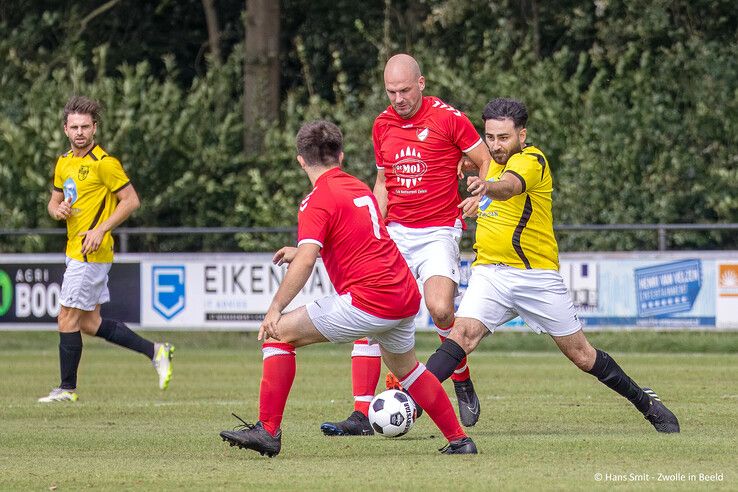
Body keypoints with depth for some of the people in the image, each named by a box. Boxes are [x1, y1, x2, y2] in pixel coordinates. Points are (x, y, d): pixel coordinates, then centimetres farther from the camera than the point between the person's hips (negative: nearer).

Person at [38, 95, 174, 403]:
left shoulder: (104, 163, -13)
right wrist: (58, 210, -2)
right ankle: (155, 352, 17)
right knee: (90, 323, 11)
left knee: (68, 318, -5)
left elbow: (131, 200, -14)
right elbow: (55, 201, 22)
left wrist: (100, 230, -21)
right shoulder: (64, 162, 12)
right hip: (75, 250, 9)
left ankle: (67, 388, 5)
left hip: (91, 251, -9)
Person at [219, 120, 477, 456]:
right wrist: (302, 251, 41)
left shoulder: (318, 201, -8)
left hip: (368, 301, -8)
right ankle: (459, 439, 34)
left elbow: (305, 262, -21)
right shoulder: (359, 188, 17)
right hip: (406, 296, 8)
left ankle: (268, 431, -8)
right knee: (405, 366, 31)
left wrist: (275, 309, -18)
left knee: (280, 333, -2)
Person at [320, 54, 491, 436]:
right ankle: (362, 414, -7)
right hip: (394, 232, 5)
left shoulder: (448, 118, -6)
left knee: (440, 308, -25)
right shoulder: (382, 125, 9)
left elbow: (487, 162, 1)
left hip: (439, 230, -5)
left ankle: (462, 381, 4)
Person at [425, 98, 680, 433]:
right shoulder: (497, 162, 8)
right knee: (463, 334, -20)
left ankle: (646, 403, 23)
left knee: (582, 355, 5)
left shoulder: (531, 161, -14)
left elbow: (509, 187, -38)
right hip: (489, 272, 5)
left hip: (537, 275, -5)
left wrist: (488, 187, -60)